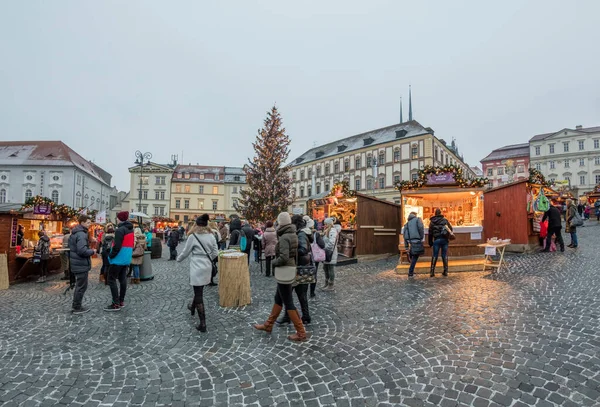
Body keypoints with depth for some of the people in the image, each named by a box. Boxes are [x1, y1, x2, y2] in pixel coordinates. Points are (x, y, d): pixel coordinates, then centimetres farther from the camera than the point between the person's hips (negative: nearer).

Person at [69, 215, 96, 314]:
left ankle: (76, 305, 29)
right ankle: (77, 308, 9)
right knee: (82, 286, 0)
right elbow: (82, 250, -30)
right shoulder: (81, 234, -21)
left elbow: (72, 247, 23)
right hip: (81, 265, -10)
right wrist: (92, 251, -14)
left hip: (76, 264, 10)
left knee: (79, 285, 20)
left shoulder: (74, 233, 13)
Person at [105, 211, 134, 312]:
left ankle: (116, 304, -2)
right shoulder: (131, 229, 11)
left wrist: (111, 256, -10)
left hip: (118, 259, -8)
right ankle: (121, 301, 19)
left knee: (111, 279, -2)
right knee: (123, 279, 13)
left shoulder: (120, 230, -17)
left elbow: (117, 246, -22)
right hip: (127, 259, 9)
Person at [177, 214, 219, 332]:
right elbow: (215, 253, 5)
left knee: (199, 294, -1)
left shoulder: (193, 236, -11)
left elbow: (185, 252, -3)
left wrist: (178, 259, 17)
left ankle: (203, 323, 1)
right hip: (207, 267, 6)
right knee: (198, 290, 26)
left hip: (197, 267, -6)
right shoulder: (211, 236, 3)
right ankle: (193, 307, 50)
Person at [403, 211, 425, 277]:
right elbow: (421, 228, -13)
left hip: (411, 243, 5)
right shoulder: (418, 219, 7)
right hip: (417, 241, -5)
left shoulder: (407, 223, 21)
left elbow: (405, 236, 17)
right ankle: (410, 273, -1)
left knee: (413, 257, 19)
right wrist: (422, 237, 0)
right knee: (415, 258, 0)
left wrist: (406, 247, 20)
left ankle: (411, 272, 24)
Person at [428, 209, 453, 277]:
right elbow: (451, 229, 6)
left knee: (434, 256, 2)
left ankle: (432, 272, 0)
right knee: (445, 255, 8)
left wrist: (430, 243, 11)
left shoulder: (432, 221, 6)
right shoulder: (445, 220, 7)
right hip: (445, 239, 1)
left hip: (436, 240, -1)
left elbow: (430, 233, 5)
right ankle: (445, 271, 10)